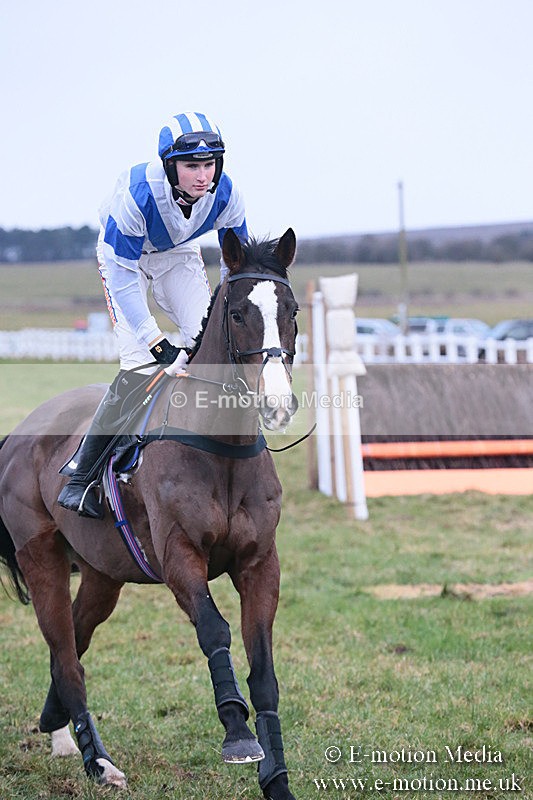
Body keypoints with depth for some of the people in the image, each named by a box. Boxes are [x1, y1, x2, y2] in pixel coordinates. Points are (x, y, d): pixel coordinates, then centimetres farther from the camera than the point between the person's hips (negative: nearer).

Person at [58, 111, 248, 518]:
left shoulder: (226, 195, -26)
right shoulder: (136, 194, -39)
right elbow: (122, 279, -32)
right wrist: (157, 343, -36)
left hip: (180, 254, 4)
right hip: (124, 254, -4)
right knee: (138, 363, -18)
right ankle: (82, 471, -10)